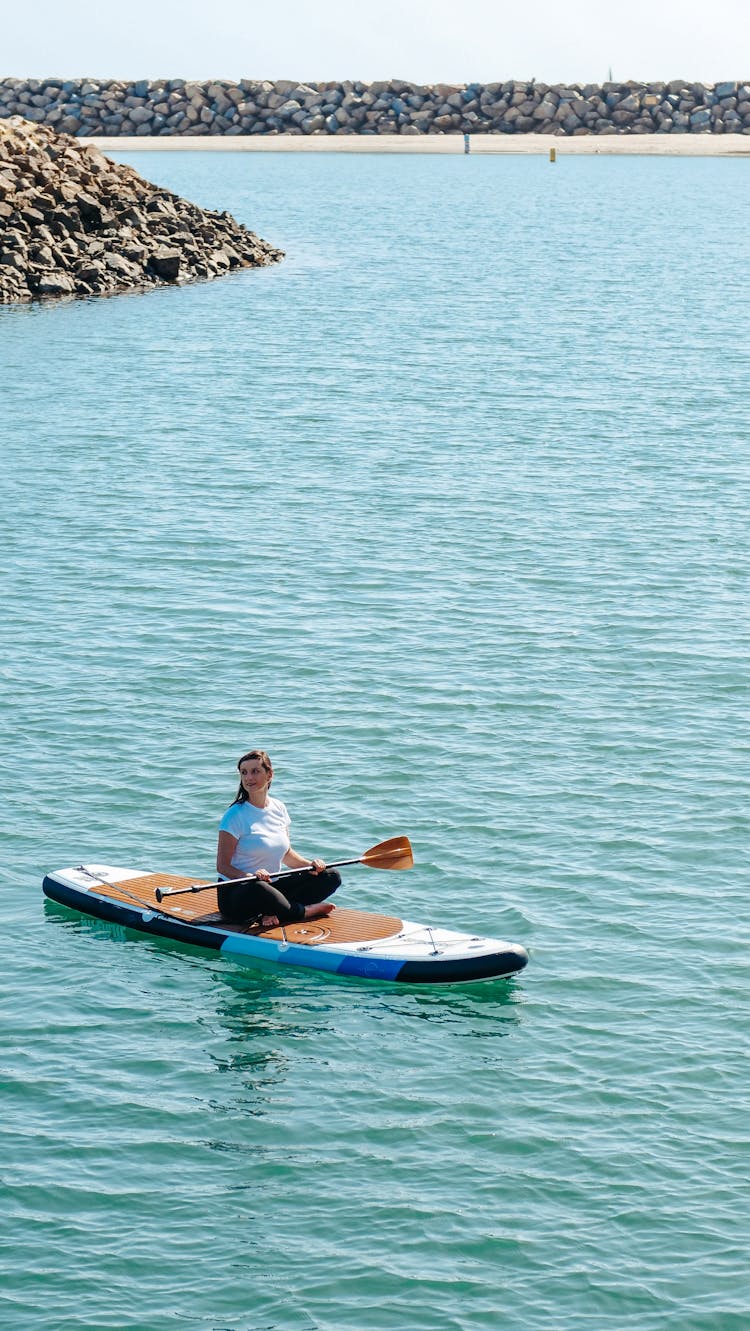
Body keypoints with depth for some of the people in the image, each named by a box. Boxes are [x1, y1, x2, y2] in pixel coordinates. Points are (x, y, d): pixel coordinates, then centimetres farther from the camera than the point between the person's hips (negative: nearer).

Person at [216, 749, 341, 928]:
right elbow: (222, 866, -13)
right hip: (234, 895, -7)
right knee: (259, 889, -42)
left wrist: (309, 865, -1)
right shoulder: (235, 815, -11)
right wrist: (250, 877, -31)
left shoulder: (278, 809, 8)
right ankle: (307, 911, -14)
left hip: (271, 885, 7)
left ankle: (274, 912, -18)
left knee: (331, 877, -2)